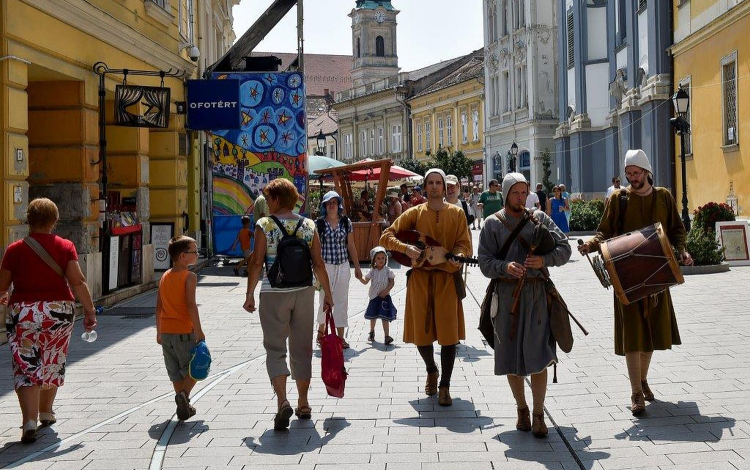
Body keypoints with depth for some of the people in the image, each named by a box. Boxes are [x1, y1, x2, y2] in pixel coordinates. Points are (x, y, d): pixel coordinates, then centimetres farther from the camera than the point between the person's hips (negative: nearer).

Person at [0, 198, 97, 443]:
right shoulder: (65, 247, -3)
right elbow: (78, 281, -10)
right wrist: (89, 310, -5)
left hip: (23, 312, -2)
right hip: (59, 311, 2)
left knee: (27, 367, -1)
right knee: (52, 363, 19)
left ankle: (29, 423, -14)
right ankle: (46, 412, 35)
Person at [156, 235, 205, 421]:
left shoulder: (164, 277, 9)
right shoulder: (189, 276, -11)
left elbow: (159, 306, 12)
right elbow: (191, 305, -18)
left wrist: (159, 332, 19)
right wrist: (199, 332, -15)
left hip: (166, 331, 6)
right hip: (184, 331, -6)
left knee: (176, 371, 15)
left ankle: (184, 408, 18)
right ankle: (184, 394, -17)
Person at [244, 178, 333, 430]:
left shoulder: (264, 225, -7)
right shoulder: (309, 225, 2)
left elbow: (256, 263, -8)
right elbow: (318, 263, 1)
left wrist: (250, 294, 1)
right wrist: (327, 293, 9)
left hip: (273, 293, -3)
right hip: (304, 292, 3)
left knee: (275, 348, 2)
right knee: (302, 348, 14)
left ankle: (282, 401, -16)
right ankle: (303, 404, 23)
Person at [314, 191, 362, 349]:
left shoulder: (346, 222, 5)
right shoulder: (318, 223, -2)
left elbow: (351, 246, 10)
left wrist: (357, 267, 11)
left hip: (343, 266, 2)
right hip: (325, 266, -2)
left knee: (342, 301, 3)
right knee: (325, 300, 6)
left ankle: (340, 336, 8)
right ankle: (321, 330, 27)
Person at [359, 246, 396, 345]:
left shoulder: (387, 270, -7)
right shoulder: (372, 271, -1)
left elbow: (392, 283, -5)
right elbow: (365, 281, 3)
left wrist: (386, 291, -15)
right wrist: (360, 278, -16)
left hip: (384, 296, -3)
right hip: (374, 296, 3)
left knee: (385, 317, -7)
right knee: (373, 315, 15)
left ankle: (387, 336, -6)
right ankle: (372, 332, 36)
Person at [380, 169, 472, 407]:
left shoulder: (456, 213, 7)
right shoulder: (415, 213, 6)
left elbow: (465, 244, 3)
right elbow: (386, 237, 1)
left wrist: (457, 257, -20)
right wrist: (406, 248, -17)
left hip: (447, 278, -1)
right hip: (420, 278, 1)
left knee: (449, 333, -6)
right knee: (421, 333, 5)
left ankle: (445, 386, 6)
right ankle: (431, 371, 35)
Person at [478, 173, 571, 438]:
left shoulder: (540, 219, 9)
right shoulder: (493, 224, 5)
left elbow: (564, 248, 5)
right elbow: (485, 262, -3)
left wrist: (544, 260, -15)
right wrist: (505, 267, -23)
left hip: (537, 294, 0)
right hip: (507, 294, 0)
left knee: (538, 355, -4)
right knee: (512, 354, 7)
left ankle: (538, 415, 5)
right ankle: (521, 409, 25)